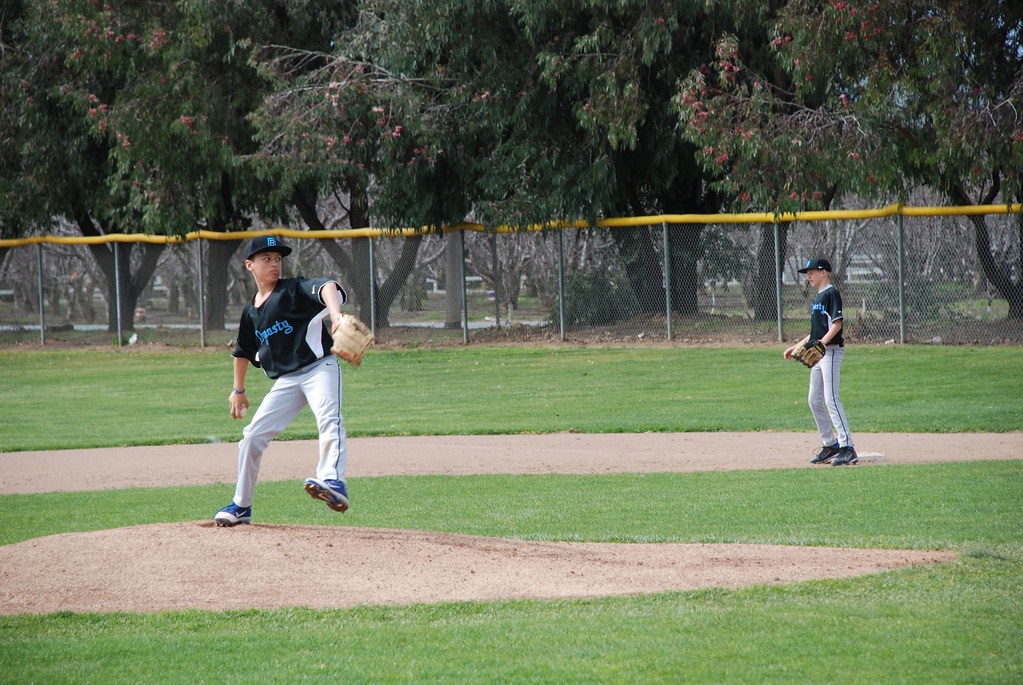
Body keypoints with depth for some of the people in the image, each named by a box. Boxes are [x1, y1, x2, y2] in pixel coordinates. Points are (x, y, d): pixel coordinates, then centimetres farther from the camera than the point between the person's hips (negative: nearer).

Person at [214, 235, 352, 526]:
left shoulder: (295, 289, -6)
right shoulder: (251, 312, 11)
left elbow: (326, 287, -27)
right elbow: (243, 352, 27)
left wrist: (335, 314, -48)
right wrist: (238, 390, 29)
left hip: (319, 368, -6)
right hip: (285, 381, 6)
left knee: (329, 420, -31)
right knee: (252, 436, 5)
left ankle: (333, 482, -51)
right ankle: (241, 506, 18)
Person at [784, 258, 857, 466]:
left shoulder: (831, 293, -9)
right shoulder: (819, 296, 19)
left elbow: (836, 324, -18)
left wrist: (821, 344, -29)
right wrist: (797, 346, 26)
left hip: (831, 350, -10)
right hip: (818, 354, 10)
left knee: (831, 398, -16)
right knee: (815, 401, 10)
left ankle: (847, 447, -18)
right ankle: (830, 445, 17)